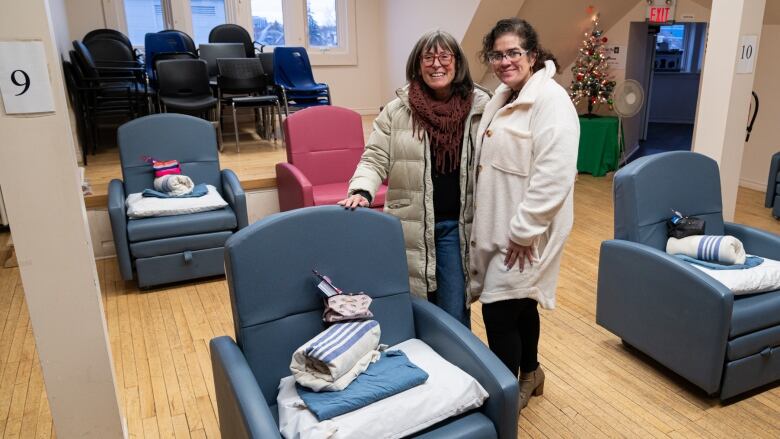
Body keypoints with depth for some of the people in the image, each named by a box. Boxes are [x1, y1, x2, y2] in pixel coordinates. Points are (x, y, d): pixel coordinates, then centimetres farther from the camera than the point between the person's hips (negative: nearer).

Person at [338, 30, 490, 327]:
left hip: (457, 225, 0)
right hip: (411, 226, 1)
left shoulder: (481, 107, 0)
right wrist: (362, 191, -21)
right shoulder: (397, 110, -1)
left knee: (454, 316, 6)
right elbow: (375, 159, -1)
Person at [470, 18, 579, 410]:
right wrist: (483, 223, 17)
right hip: (498, 226, 9)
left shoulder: (550, 99, -17)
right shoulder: (503, 98, 12)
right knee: (520, 303, 20)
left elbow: (553, 175, -25)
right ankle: (530, 373, 39)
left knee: (498, 310, -4)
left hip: (524, 231, -8)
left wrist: (523, 231, -23)